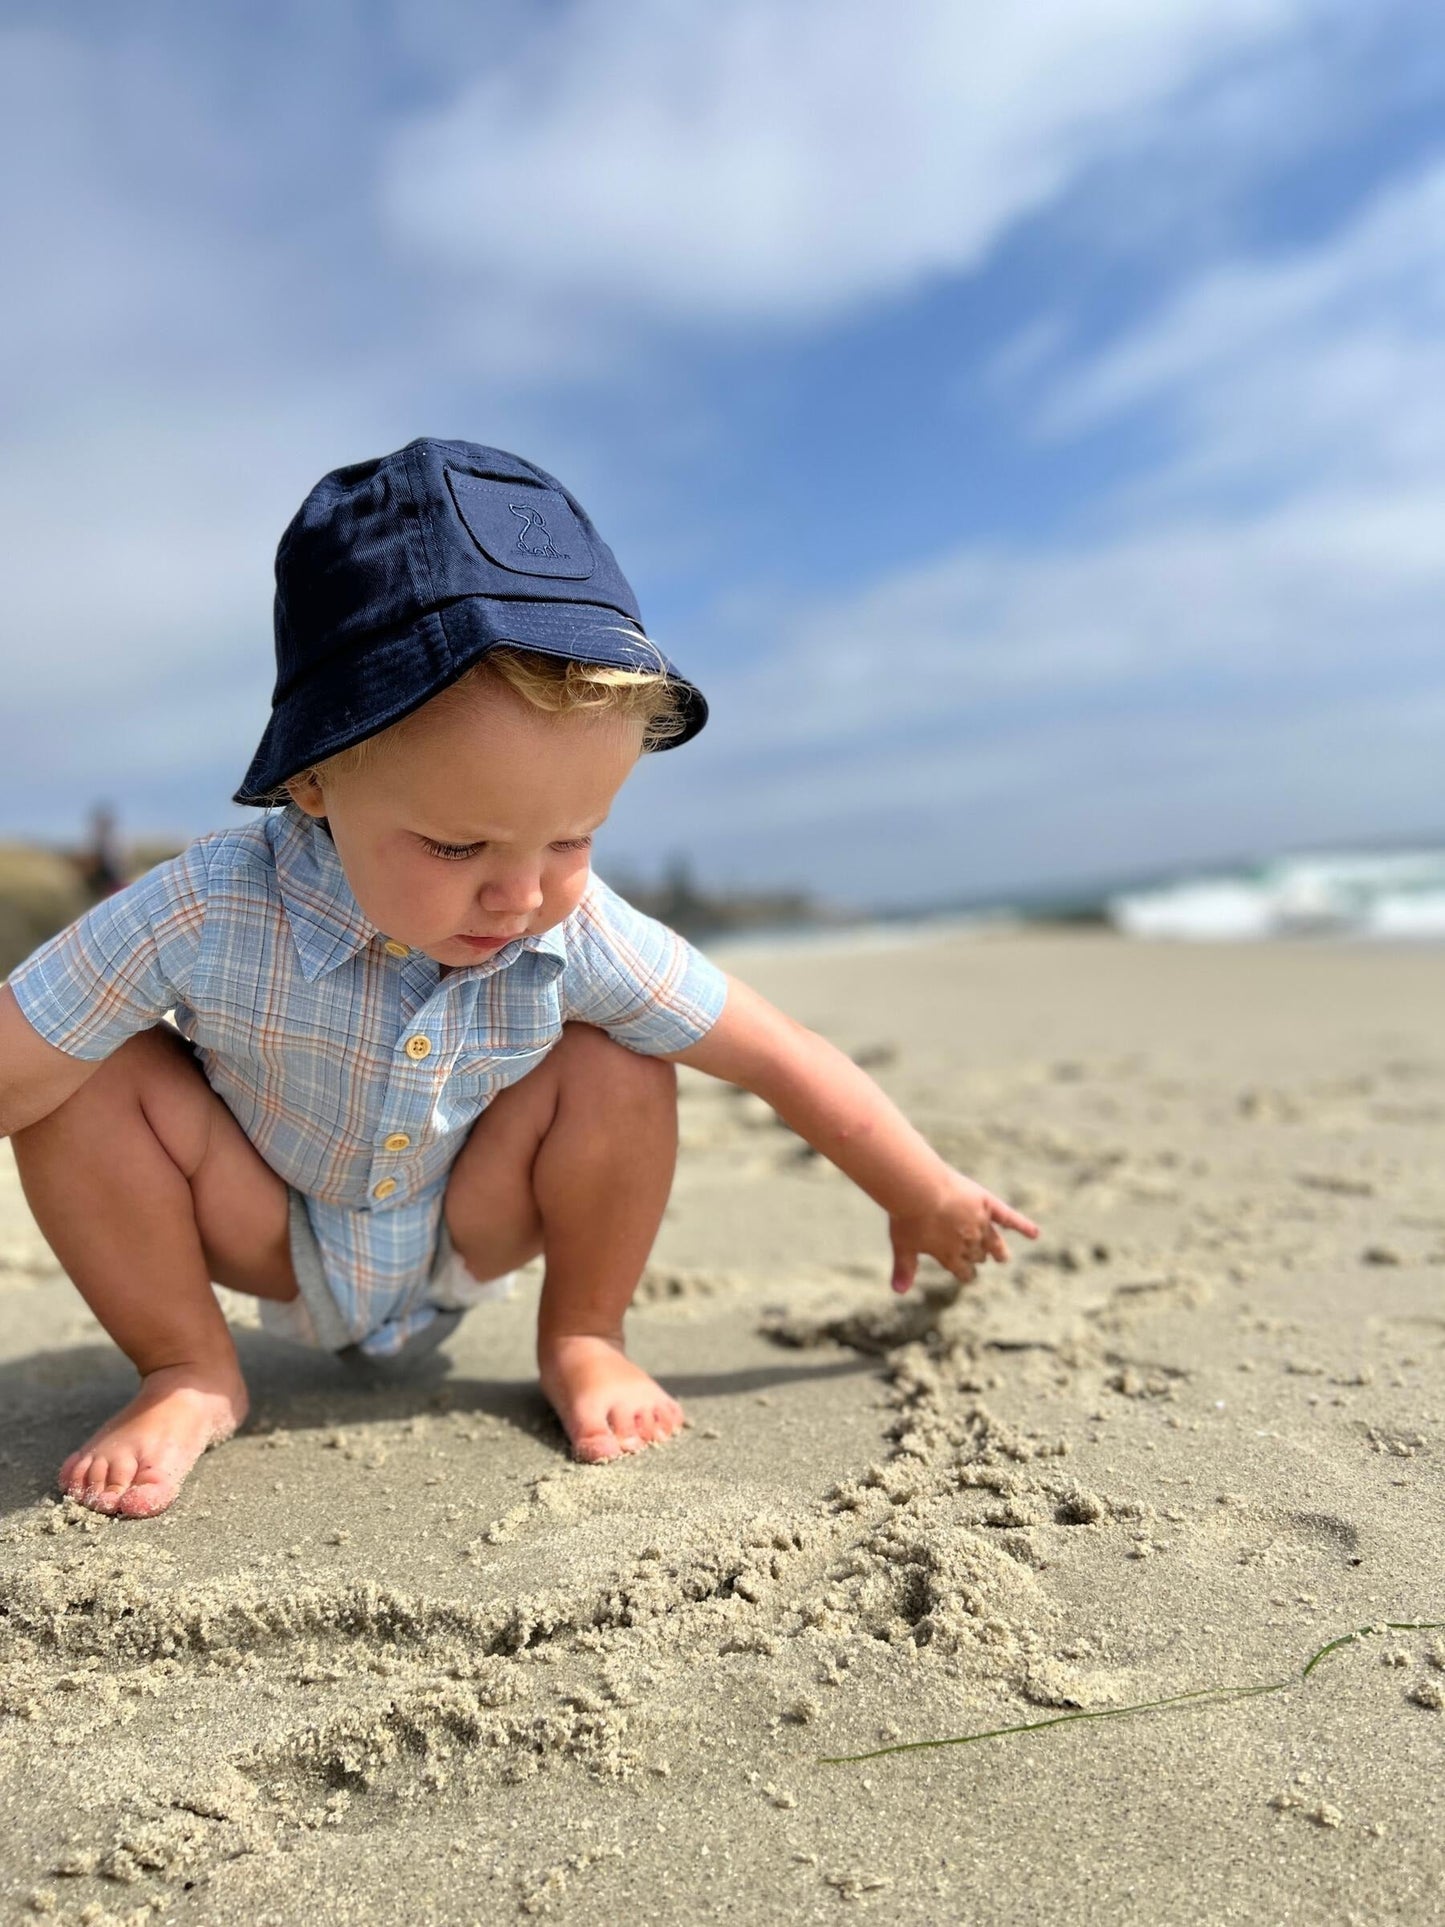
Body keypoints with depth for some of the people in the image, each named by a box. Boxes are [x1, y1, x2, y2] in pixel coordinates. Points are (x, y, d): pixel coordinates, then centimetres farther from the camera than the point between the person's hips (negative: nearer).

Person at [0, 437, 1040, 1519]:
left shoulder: (587, 945, -29)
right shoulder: (205, 916, -35)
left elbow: (791, 1066, -18)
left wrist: (929, 1201, -7)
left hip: (466, 1248, 1)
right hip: (275, 1251, 0)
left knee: (615, 1067, -24)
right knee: (97, 1082, -25)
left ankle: (583, 1338, -1)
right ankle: (191, 1375, -4)